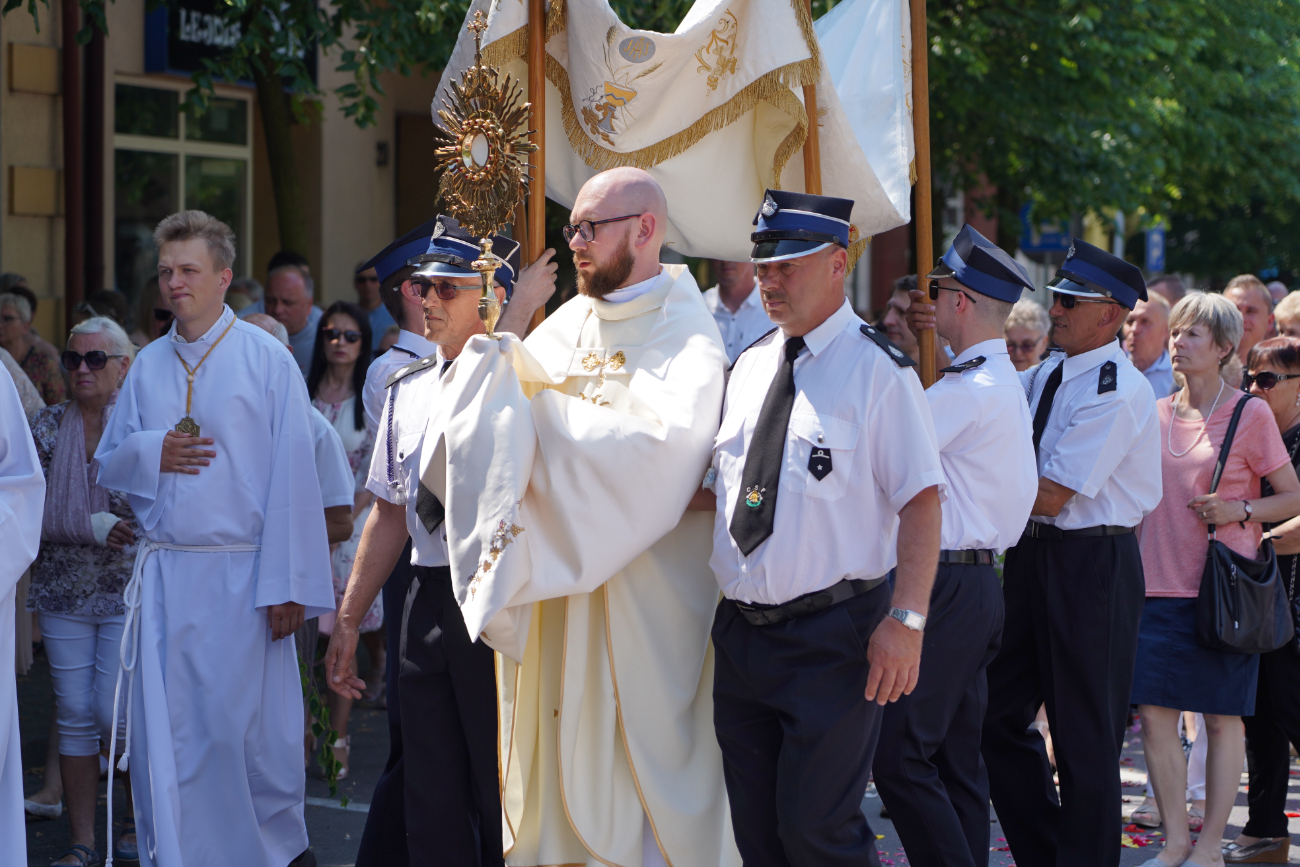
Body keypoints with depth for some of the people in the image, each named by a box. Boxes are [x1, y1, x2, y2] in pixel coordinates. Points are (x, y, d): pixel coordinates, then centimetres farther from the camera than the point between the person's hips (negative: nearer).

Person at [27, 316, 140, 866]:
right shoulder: (49, 426, 5)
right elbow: (36, 512, -1)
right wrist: (96, 528, -14)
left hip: (128, 593, -3)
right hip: (64, 593, 3)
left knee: (116, 713, -7)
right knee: (75, 715, 3)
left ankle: (138, 815, 18)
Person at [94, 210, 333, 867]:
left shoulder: (266, 360, -2)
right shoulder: (148, 366, 11)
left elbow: (293, 477, -6)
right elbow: (107, 464, 17)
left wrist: (287, 586, -11)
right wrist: (152, 455, -7)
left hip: (241, 575, -4)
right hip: (163, 576, 4)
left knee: (248, 729, 0)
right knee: (162, 729, 3)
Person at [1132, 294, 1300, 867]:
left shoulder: (1250, 415, -4)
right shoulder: (1157, 415, 10)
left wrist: (1240, 511, -15)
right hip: (1160, 585, 5)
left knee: (1223, 718, 1)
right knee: (1154, 711, 0)